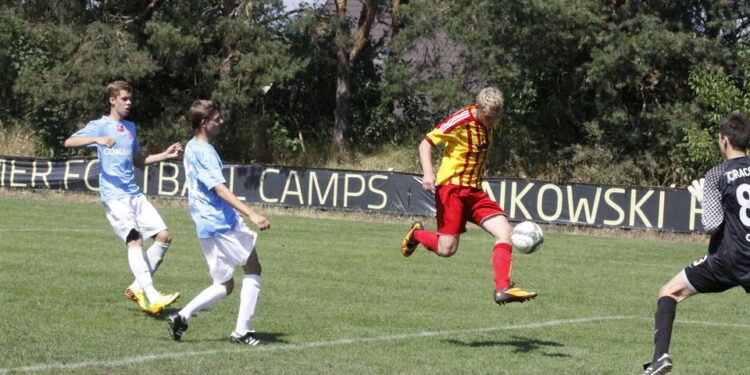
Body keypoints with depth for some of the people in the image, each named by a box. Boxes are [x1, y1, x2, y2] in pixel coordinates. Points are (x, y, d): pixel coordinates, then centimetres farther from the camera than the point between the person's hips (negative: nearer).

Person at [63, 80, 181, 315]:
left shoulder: (130, 127, 21)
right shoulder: (100, 126, 0)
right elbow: (69, 142, -14)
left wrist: (166, 155, 19)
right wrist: (97, 140, -30)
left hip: (135, 194, 7)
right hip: (114, 196, -7)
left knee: (164, 237, 0)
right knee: (135, 239, -21)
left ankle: (138, 287, 12)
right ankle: (153, 298, -31)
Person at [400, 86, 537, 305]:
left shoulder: (491, 122, 7)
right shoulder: (460, 121, -15)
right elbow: (426, 143, -12)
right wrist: (428, 173, -25)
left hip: (474, 190, 7)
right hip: (452, 186, -7)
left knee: (505, 232, -12)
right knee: (447, 249, -9)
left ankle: (502, 289, -16)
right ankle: (417, 234, 23)